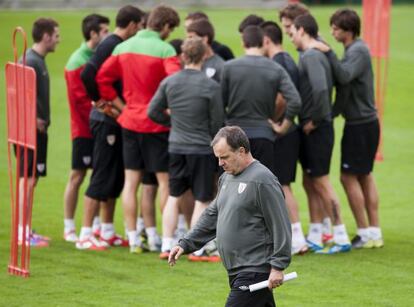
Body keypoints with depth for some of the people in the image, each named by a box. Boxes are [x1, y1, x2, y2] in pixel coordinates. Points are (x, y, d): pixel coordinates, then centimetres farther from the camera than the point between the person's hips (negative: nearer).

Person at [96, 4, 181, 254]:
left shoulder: (123, 48, 5)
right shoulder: (165, 50, -13)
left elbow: (102, 78, 5)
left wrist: (119, 103, 9)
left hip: (130, 121, 5)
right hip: (157, 123, -5)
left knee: (131, 181, 8)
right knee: (165, 179, 5)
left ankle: (133, 239, 9)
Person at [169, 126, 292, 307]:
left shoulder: (262, 180, -13)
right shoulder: (226, 178, 16)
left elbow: (280, 227, -15)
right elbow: (211, 216, 23)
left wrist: (277, 267, -18)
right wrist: (185, 244, 15)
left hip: (254, 271, -9)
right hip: (237, 272, 9)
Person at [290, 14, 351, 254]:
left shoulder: (311, 57, -17)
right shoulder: (318, 54, 13)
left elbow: (320, 89, -31)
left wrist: (315, 120, -19)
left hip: (316, 129, -9)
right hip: (313, 128, 9)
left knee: (321, 181, -5)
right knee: (314, 181, 13)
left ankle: (341, 238, -2)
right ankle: (316, 238, 18)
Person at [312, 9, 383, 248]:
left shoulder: (358, 51, -16)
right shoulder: (355, 49, 12)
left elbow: (344, 76, -32)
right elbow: (344, 80, 12)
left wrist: (328, 53, -30)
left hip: (360, 124, -9)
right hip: (366, 122, 9)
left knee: (349, 177, -4)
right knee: (365, 176, 12)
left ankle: (365, 233, -1)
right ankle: (374, 232, 15)